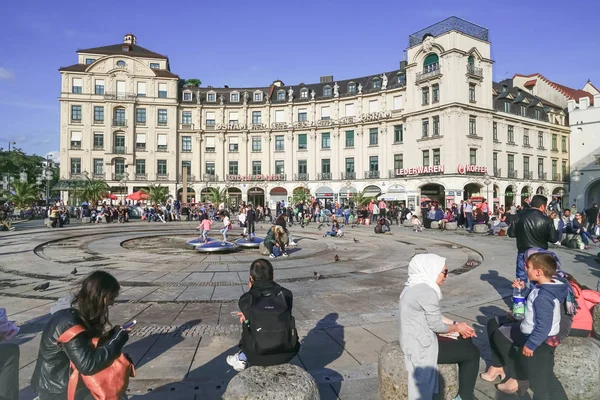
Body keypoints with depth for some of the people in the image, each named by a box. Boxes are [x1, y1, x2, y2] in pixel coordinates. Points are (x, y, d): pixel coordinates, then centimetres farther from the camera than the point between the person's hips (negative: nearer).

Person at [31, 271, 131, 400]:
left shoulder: (81, 316, 0)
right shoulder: (69, 324, -26)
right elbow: (87, 364, -31)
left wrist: (114, 334, -5)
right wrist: (119, 337, -23)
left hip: (69, 378, 8)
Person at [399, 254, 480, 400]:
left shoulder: (417, 286, 6)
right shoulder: (426, 291, -25)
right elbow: (436, 325, -18)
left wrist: (456, 324, 5)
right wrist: (457, 327, 0)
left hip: (415, 339, 10)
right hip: (421, 346, -10)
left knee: (466, 340, 19)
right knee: (472, 353, 3)